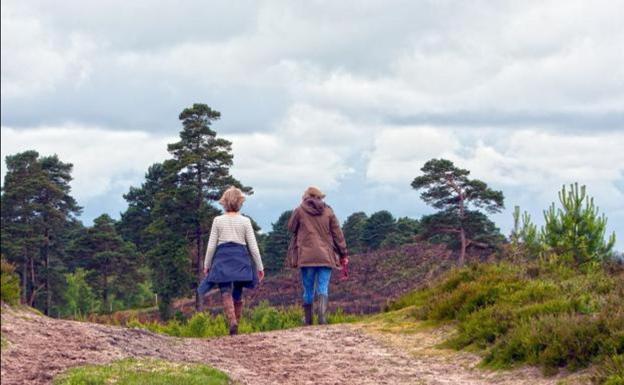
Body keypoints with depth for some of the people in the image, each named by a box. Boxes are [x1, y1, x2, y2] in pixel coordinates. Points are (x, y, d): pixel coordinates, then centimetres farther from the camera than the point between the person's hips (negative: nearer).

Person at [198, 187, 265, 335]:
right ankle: (236, 325, 16)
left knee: (226, 293, -7)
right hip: (240, 258, 1)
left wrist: (206, 265, 12)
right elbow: (253, 246, 1)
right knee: (238, 295, 13)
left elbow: (211, 245, 2)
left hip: (222, 258, -1)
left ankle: (232, 322, -27)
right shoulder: (245, 221, 2)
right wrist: (260, 267, 8)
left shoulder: (218, 220, 2)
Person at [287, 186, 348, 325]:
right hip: (326, 256, 0)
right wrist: (343, 254, 11)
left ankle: (308, 320, 17)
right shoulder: (328, 212, 5)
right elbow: (338, 234, 6)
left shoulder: (300, 211, 0)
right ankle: (322, 317, -19)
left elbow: (291, 228, 15)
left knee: (308, 289, 10)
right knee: (323, 289, -1)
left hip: (306, 256, 0)